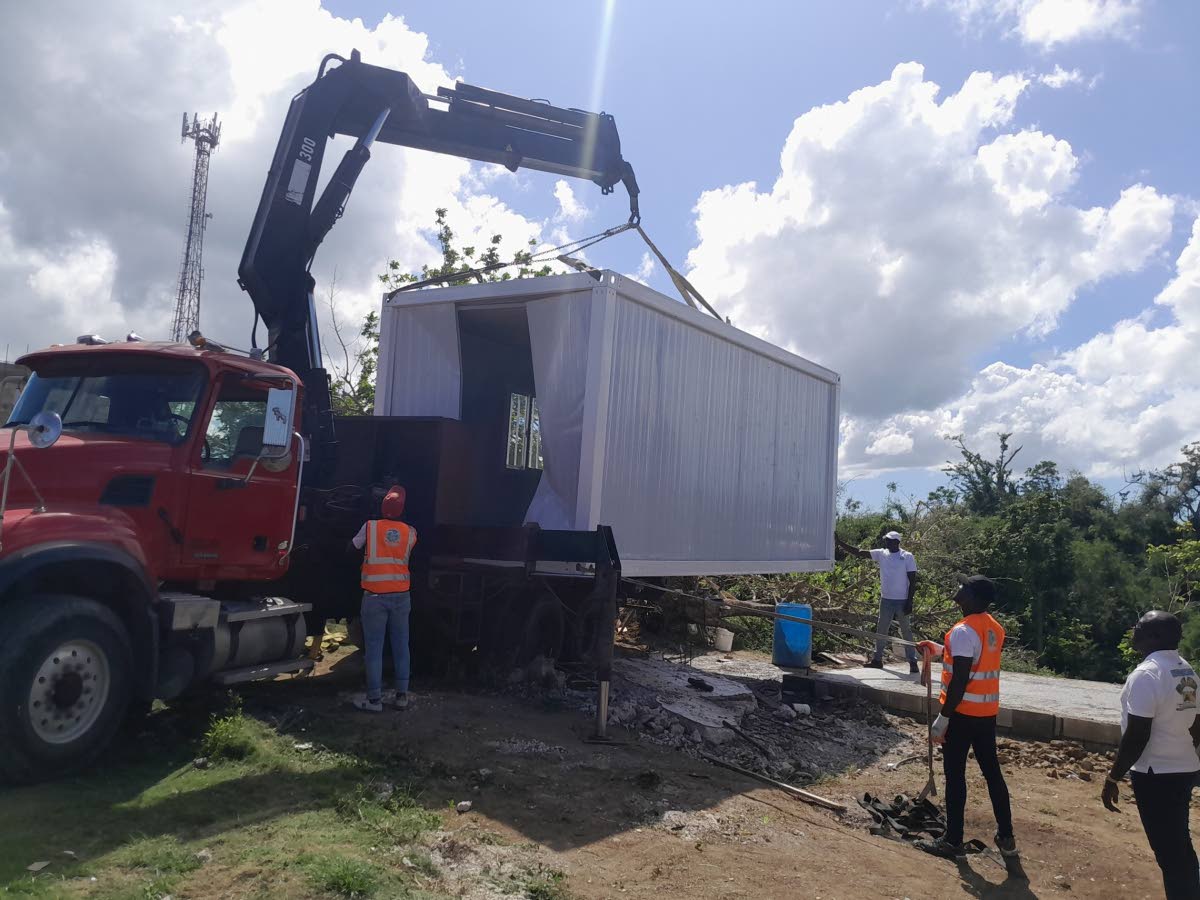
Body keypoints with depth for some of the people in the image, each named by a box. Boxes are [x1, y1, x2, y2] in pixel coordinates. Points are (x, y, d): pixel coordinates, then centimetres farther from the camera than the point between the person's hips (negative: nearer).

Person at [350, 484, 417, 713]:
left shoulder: (369, 526, -5)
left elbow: (353, 547, 9)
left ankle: (374, 699, 4)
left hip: (375, 596, -2)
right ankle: (402, 695, 14)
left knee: (374, 648, 2)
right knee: (401, 646, 10)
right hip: (401, 595, 2)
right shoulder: (410, 532, 1)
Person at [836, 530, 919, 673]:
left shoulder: (907, 557, -8)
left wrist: (910, 602, -12)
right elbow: (858, 552, -2)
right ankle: (877, 659, 19)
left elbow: (913, 580, -8)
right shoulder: (881, 554, 2)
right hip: (886, 600, 5)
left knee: (906, 631, 1)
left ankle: (913, 662, 7)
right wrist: (839, 542, -10)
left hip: (902, 601, -4)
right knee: (881, 630, 10)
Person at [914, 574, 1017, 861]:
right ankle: (1006, 838, 22)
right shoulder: (994, 628, 7)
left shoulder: (964, 631, -20)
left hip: (963, 713, -8)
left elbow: (960, 680, -23)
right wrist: (938, 648, 24)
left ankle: (953, 841, 10)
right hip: (987, 712, 8)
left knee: (955, 775, 2)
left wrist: (943, 718, -18)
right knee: (992, 772, 15)